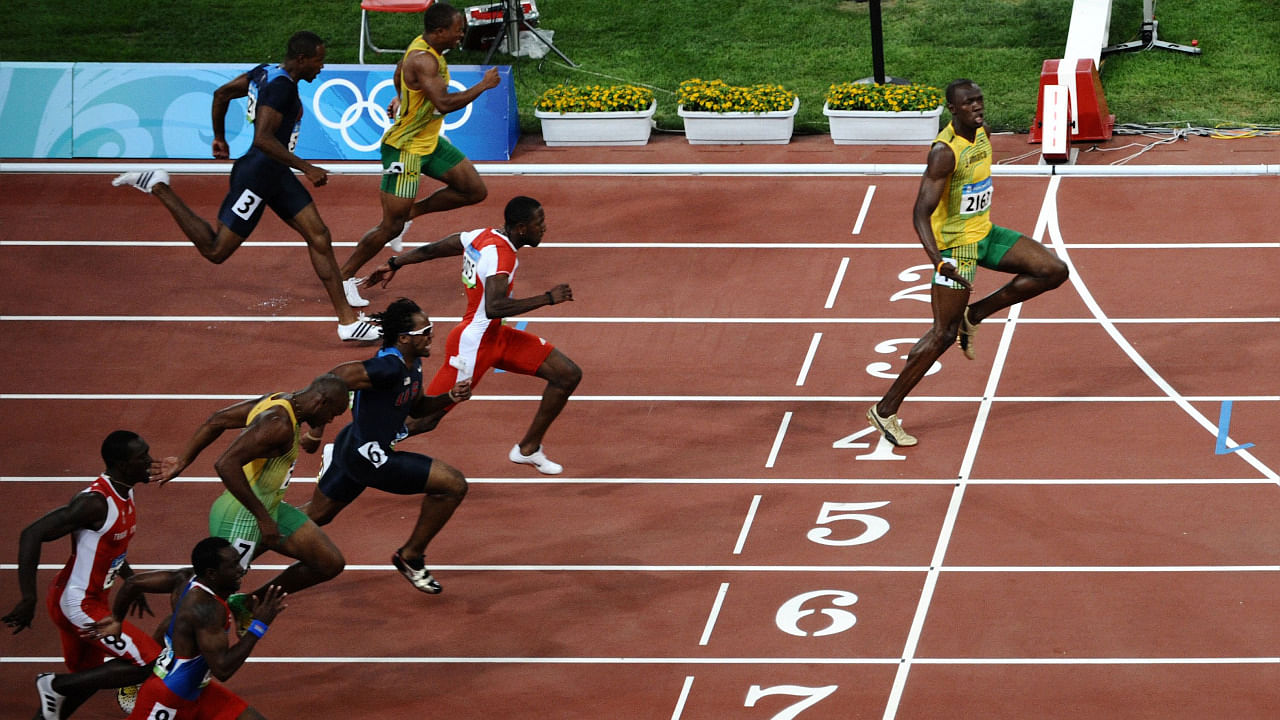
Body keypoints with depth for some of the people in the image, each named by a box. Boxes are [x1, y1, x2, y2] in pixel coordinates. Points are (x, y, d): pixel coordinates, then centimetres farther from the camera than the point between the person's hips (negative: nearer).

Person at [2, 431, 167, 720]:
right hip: (78, 604, -10)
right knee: (148, 665, -12)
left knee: (88, 678, 22)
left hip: (93, 598, 10)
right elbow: (32, 534, -29)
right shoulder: (95, 501, -26)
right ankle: (56, 686, -1)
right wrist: (28, 600, -30)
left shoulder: (124, 493, 3)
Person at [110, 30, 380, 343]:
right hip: (257, 175, -11)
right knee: (215, 251, -3)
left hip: (276, 175, 11)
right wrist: (306, 168, -29)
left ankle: (348, 321, 5)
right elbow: (262, 139, -31)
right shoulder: (281, 87, -21)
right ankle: (159, 187, 8)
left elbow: (222, 93, 19)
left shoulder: (267, 72, 8)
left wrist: (219, 138, 33)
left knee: (319, 237, 4)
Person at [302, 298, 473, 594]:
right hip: (369, 457, -10)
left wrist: (450, 397, 3)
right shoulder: (389, 367, -26)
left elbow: (417, 408, 20)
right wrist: (316, 428, -26)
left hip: (352, 447, 10)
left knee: (315, 516, 25)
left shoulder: (412, 364, 4)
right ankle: (410, 557, 10)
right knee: (454, 485, -7)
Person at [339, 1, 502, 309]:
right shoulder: (423, 60, -28)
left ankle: (408, 213, 20)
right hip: (405, 149, -10)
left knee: (475, 191, 9)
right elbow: (444, 103, -37)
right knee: (391, 227, -6)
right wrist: (483, 86, -26)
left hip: (429, 142, 10)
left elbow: (399, 71, 23)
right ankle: (344, 278, 9)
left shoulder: (424, 46, 2)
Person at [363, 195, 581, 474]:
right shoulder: (500, 255, -25)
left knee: (568, 375, 5)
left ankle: (528, 449, 17)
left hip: (496, 336, 10)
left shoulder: (484, 236, 3)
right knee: (425, 418, -4)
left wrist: (394, 264, 26)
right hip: (473, 344, -10)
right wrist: (548, 298, -34)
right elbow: (494, 307, -39)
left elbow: (432, 249, 13)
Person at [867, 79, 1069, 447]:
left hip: (985, 234, 8)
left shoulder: (981, 133, 1)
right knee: (943, 334, -5)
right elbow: (921, 212, -29)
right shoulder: (944, 151, -26)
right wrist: (937, 261, -41)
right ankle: (885, 410, 5)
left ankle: (974, 315, 11)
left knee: (1054, 271, 0)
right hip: (955, 245, -8)